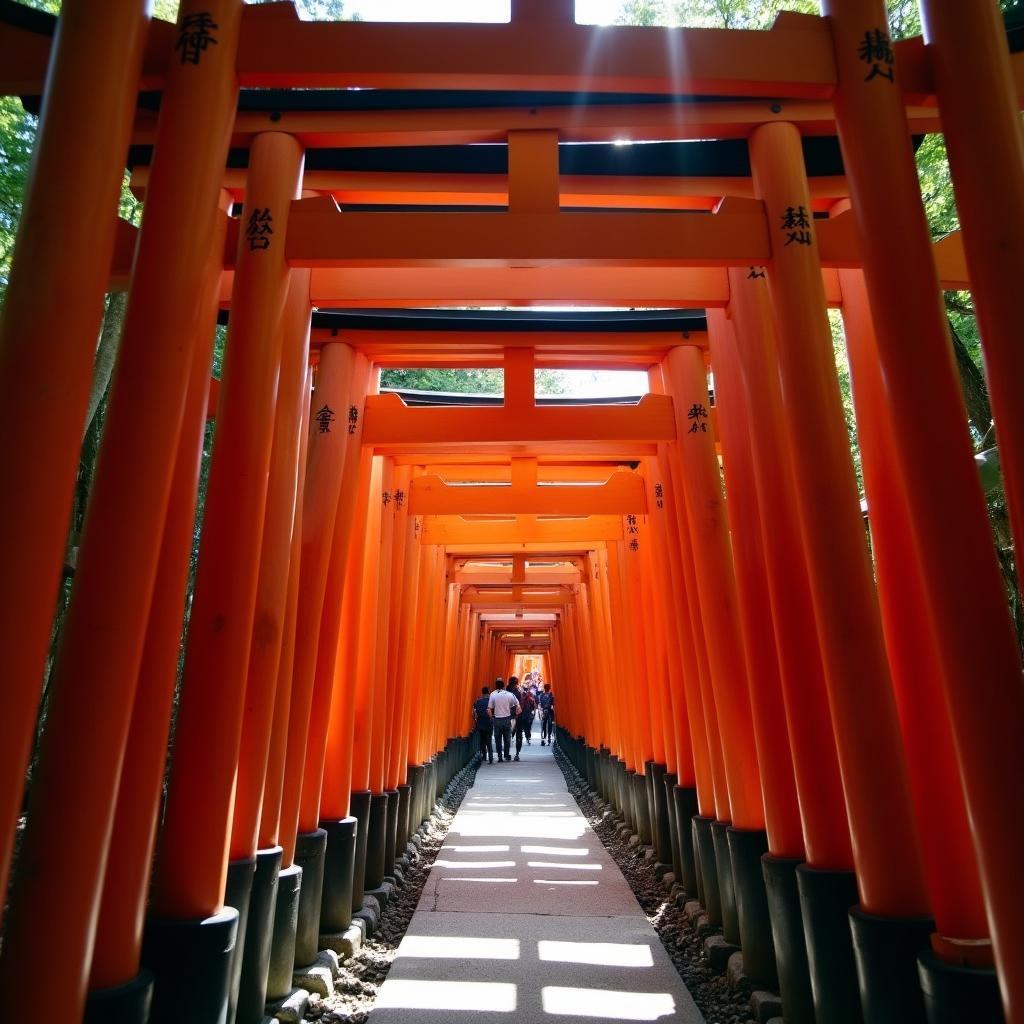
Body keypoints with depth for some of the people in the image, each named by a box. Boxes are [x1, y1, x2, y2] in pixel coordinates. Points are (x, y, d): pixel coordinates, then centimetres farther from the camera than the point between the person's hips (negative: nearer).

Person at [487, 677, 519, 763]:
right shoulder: (509, 694, -4)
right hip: (507, 719, 1)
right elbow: (517, 706, -3)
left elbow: (489, 709, -9)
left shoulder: (493, 695, -7)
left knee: (498, 739, 9)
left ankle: (500, 756, 10)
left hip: (497, 719, -1)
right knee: (507, 738, 14)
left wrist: (491, 717, 5)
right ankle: (507, 755, 17)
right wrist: (516, 714, 10)